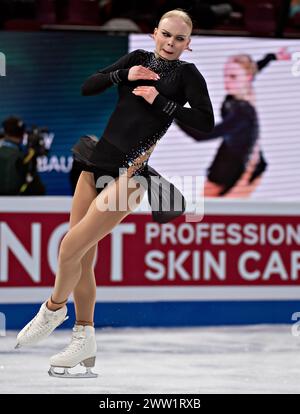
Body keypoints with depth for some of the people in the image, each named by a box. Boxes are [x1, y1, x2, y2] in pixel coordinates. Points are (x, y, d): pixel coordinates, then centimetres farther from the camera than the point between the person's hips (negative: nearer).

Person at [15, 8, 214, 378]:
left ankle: (54, 309, 17)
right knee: (82, 259, 7)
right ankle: (84, 342, 18)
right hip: (99, 160, 6)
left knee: (71, 248, -10)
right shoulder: (138, 59, 12)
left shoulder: (187, 74, -2)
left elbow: (206, 120, -15)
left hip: (130, 172, -6)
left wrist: (159, 101, -15)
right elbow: (87, 87, 8)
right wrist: (124, 75, -6)